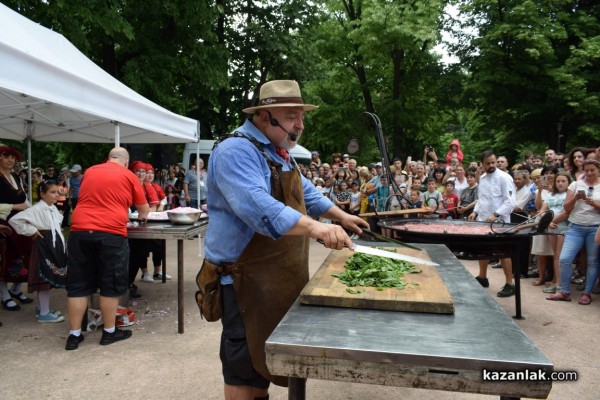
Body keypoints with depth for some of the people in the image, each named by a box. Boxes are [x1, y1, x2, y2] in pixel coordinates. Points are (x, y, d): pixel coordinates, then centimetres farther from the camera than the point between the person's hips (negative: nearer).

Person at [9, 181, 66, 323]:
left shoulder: (53, 208, 11)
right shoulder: (37, 209, -17)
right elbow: (14, 219, -24)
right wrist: (31, 231, -18)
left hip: (55, 246, 9)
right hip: (44, 247, -9)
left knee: (50, 278, 16)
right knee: (45, 279, -3)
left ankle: (41, 308, 29)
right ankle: (44, 313, 5)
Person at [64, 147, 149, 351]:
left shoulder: (89, 172, 17)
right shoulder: (128, 176, 6)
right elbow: (144, 210, 14)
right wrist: (141, 217, 36)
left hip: (80, 231, 4)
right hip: (111, 233, -4)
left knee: (78, 284, 11)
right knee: (110, 285, 8)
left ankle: (74, 334, 17)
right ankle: (109, 332, 18)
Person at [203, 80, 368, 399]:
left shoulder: (277, 151, 13)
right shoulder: (237, 151, -20)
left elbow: (304, 192, 26)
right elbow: (258, 207, -36)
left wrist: (340, 216, 23)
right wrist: (315, 227, -45)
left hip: (279, 276, 10)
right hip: (247, 279, -10)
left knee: (265, 355, 23)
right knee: (244, 366, 4)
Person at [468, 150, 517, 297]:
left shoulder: (504, 177, -13)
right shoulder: (482, 178, 9)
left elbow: (510, 202, -18)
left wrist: (495, 215, -25)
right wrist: (475, 211, 4)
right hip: (482, 220, 7)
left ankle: (510, 284, 11)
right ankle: (482, 278, 33)